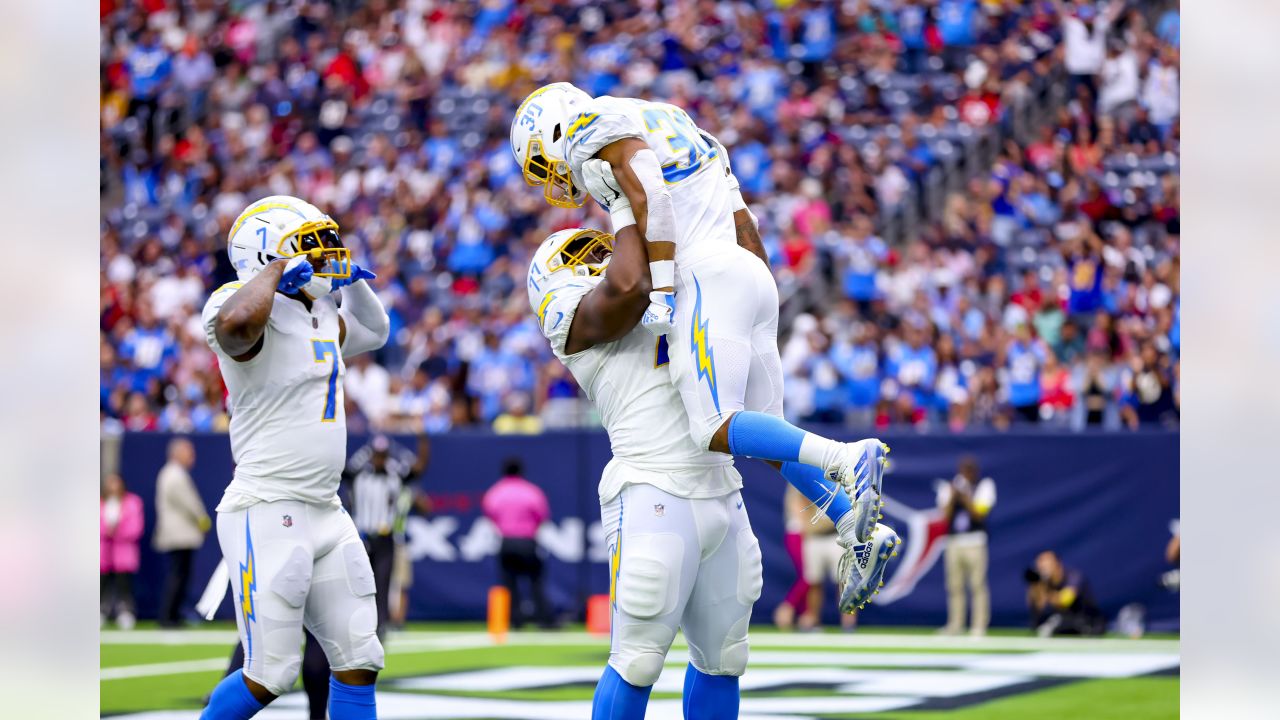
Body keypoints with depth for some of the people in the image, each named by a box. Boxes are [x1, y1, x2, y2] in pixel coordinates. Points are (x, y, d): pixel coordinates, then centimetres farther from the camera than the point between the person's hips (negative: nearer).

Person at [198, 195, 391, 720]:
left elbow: (372, 332, 36)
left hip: (327, 514, 9)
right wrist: (276, 268, -22)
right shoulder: (254, 310, -14)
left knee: (358, 664, 7)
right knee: (270, 677, -6)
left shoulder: (321, 313, 14)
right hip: (268, 513, -9)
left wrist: (351, 276, 17)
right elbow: (236, 322, -41)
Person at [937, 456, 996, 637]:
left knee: (977, 585, -7)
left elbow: (979, 514, -7)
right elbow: (945, 516, 2)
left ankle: (979, 626, -6)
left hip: (975, 542, -3)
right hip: (953, 542, 3)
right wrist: (952, 497, -10)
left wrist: (965, 498, -16)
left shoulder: (984, 485, 3)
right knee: (954, 586, 2)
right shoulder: (948, 488, 11)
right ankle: (955, 625, 7)